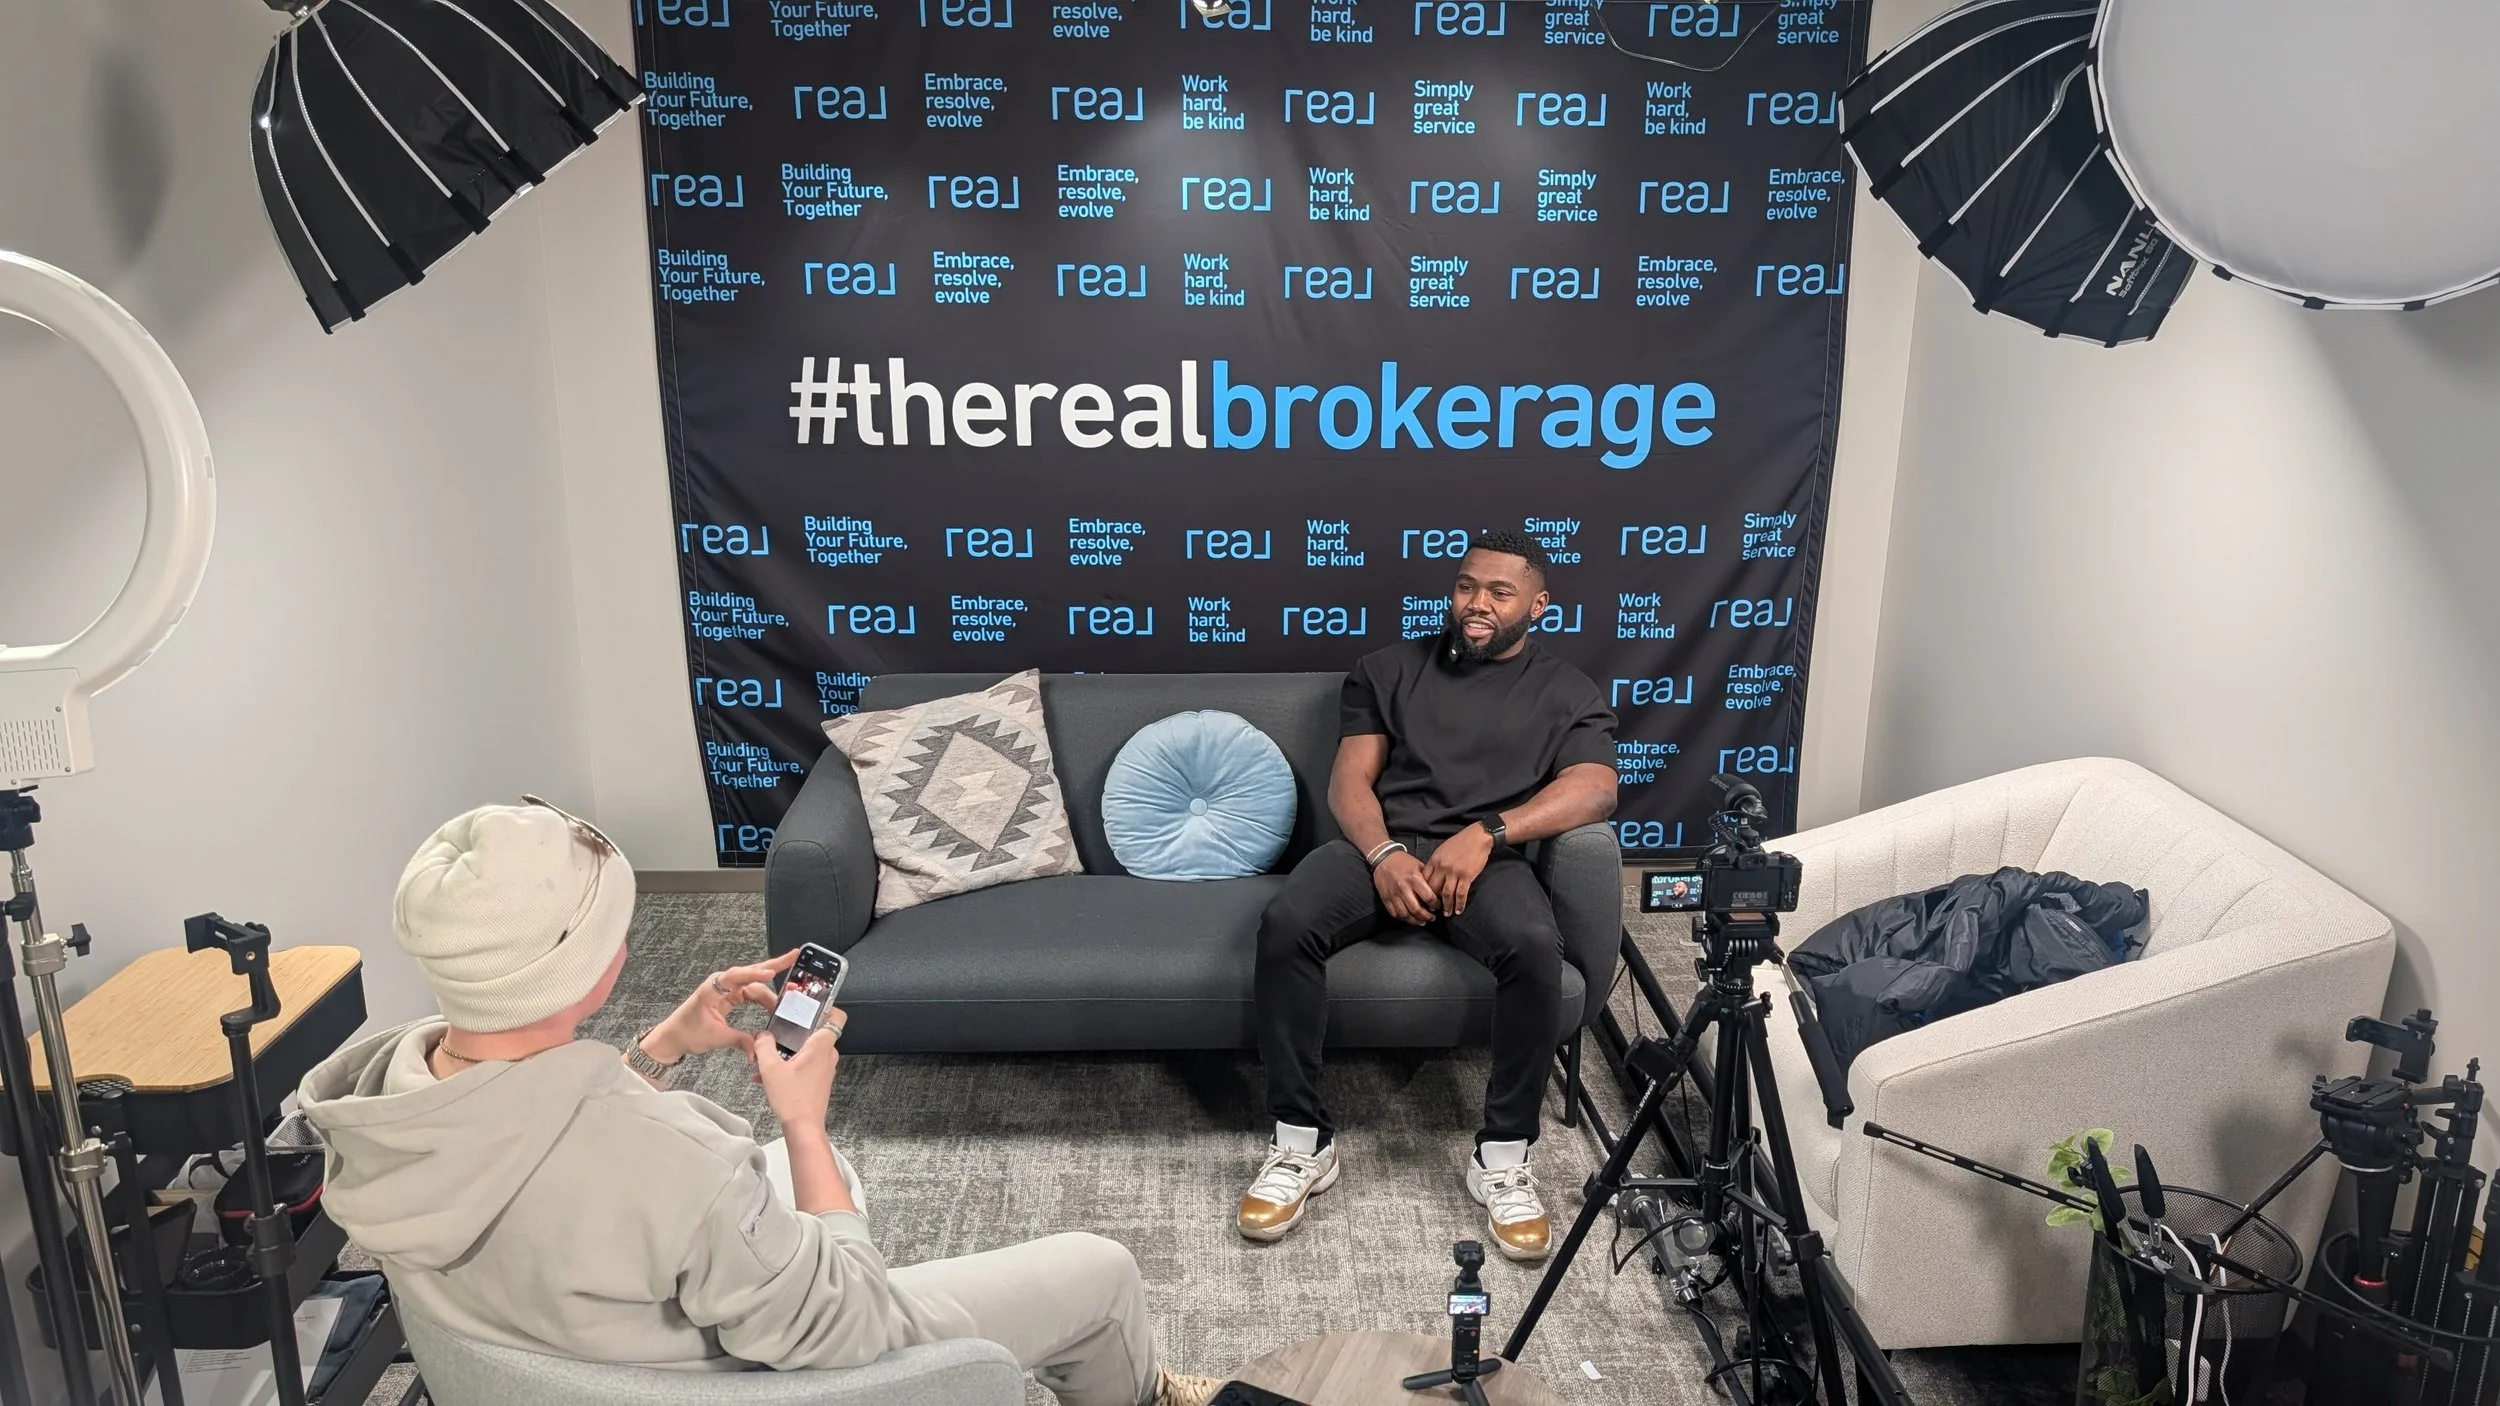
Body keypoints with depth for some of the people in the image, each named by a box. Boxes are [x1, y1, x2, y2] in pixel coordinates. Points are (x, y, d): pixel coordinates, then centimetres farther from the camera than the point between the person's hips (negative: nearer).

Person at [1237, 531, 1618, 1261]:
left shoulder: (1570, 694, 13)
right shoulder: (1390, 668, 17)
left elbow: (1594, 790, -5)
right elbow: (1349, 781, 8)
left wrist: (1486, 832, -21)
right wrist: (1384, 855, -14)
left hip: (1491, 858, -1)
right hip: (1382, 846, 1)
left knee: (1534, 947, -35)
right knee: (1286, 923, -29)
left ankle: (1502, 1155, -15)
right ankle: (1302, 1142, -15)